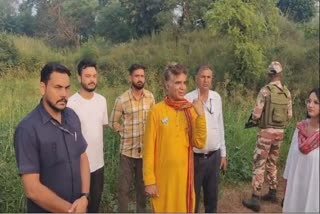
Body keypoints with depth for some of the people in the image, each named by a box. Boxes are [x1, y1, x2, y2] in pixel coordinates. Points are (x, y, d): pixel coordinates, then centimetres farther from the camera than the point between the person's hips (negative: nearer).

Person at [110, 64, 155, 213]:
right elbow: (113, 122, 0)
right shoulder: (121, 100, -10)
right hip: (128, 150, -3)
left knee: (143, 185, 17)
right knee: (124, 187, 7)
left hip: (145, 149, 3)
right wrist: (127, 133, -4)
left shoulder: (150, 97, -1)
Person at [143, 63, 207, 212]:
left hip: (185, 174, 3)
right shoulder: (156, 111, -12)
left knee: (185, 208, 18)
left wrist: (200, 115, -16)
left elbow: (199, 144, -7)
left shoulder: (191, 110, 0)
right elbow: (149, 149, -9)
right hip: (163, 176, -3)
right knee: (164, 209, 12)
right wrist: (149, 180, -8)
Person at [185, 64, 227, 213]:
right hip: (195, 157, -4)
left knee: (212, 197, 18)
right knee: (193, 197, 11)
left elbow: (220, 127, 9)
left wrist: (223, 153, 12)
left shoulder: (217, 98, 3)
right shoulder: (188, 99, -12)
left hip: (214, 156, 4)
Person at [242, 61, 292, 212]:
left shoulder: (265, 90, -14)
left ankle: (255, 199, 2)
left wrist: (254, 118, 7)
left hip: (266, 132, -6)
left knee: (259, 164, 0)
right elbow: (289, 115, 8)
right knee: (272, 163, 20)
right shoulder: (287, 92, 3)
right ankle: (272, 193, 30)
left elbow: (256, 114, -15)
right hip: (280, 132, 6)